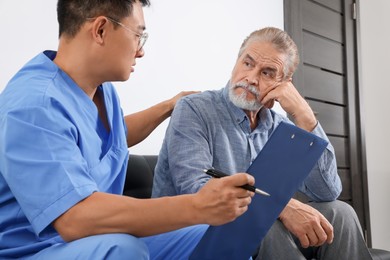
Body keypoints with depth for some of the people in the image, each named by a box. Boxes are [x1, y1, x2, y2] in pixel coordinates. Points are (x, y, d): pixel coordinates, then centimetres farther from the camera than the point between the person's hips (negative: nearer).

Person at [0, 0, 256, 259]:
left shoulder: (101, 86, 3)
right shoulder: (35, 106, -27)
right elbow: (75, 217, -38)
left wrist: (168, 107, 31)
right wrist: (197, 208, -39)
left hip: (107, 238, 8)